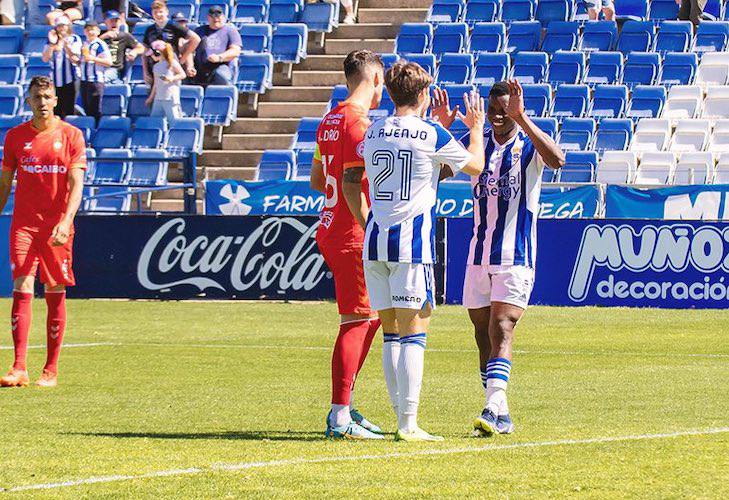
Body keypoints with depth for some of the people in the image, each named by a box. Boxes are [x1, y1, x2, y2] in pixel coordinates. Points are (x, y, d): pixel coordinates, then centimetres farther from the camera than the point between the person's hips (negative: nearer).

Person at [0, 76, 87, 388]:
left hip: (57, 226, -1)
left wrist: (66, 221, -20)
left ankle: (51, 371, 12)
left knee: (55, 295, 4)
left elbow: (76, 184, -7)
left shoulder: (71, 135, 1)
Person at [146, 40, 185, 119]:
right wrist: (151, 97, 24)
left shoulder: (172, 63, -4)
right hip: (158, 99, 7)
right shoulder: (156, 66, 16)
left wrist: (172, 78, -17)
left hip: (170, 98, -7)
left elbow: (183, 75, -1)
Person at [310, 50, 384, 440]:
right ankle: (340, 419, -9)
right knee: (357, 321, -7)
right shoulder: (358, 122, -15)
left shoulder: (331, 120, 14)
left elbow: (317, 179, 21)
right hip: (352, 235, -10)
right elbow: (352, 184, -22)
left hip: (331, 229, 10)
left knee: (369, 316, 17)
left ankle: (344, 407, 21)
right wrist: (372, 233, -21)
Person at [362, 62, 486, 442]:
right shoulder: (431, 134, -5)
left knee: (391, 333, 10)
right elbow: (474, 166, 7)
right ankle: (409, 423, -10)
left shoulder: (373, 133, 9)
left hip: (375, 239, 5)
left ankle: (403, 419, 11)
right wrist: (476, 127, 25)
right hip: (412, 241, -5)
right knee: (413, 333, -5)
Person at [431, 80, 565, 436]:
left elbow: (557, 159, -27)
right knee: (484, 336, 8)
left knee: (501, 331, -17)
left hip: (516, 257, -6)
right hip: (478, 256, 6)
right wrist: (443, 128, -14)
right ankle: (501, 416, 15)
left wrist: (521, 119, -34)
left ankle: (493, 408, -27)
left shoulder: (530, 144, -5)